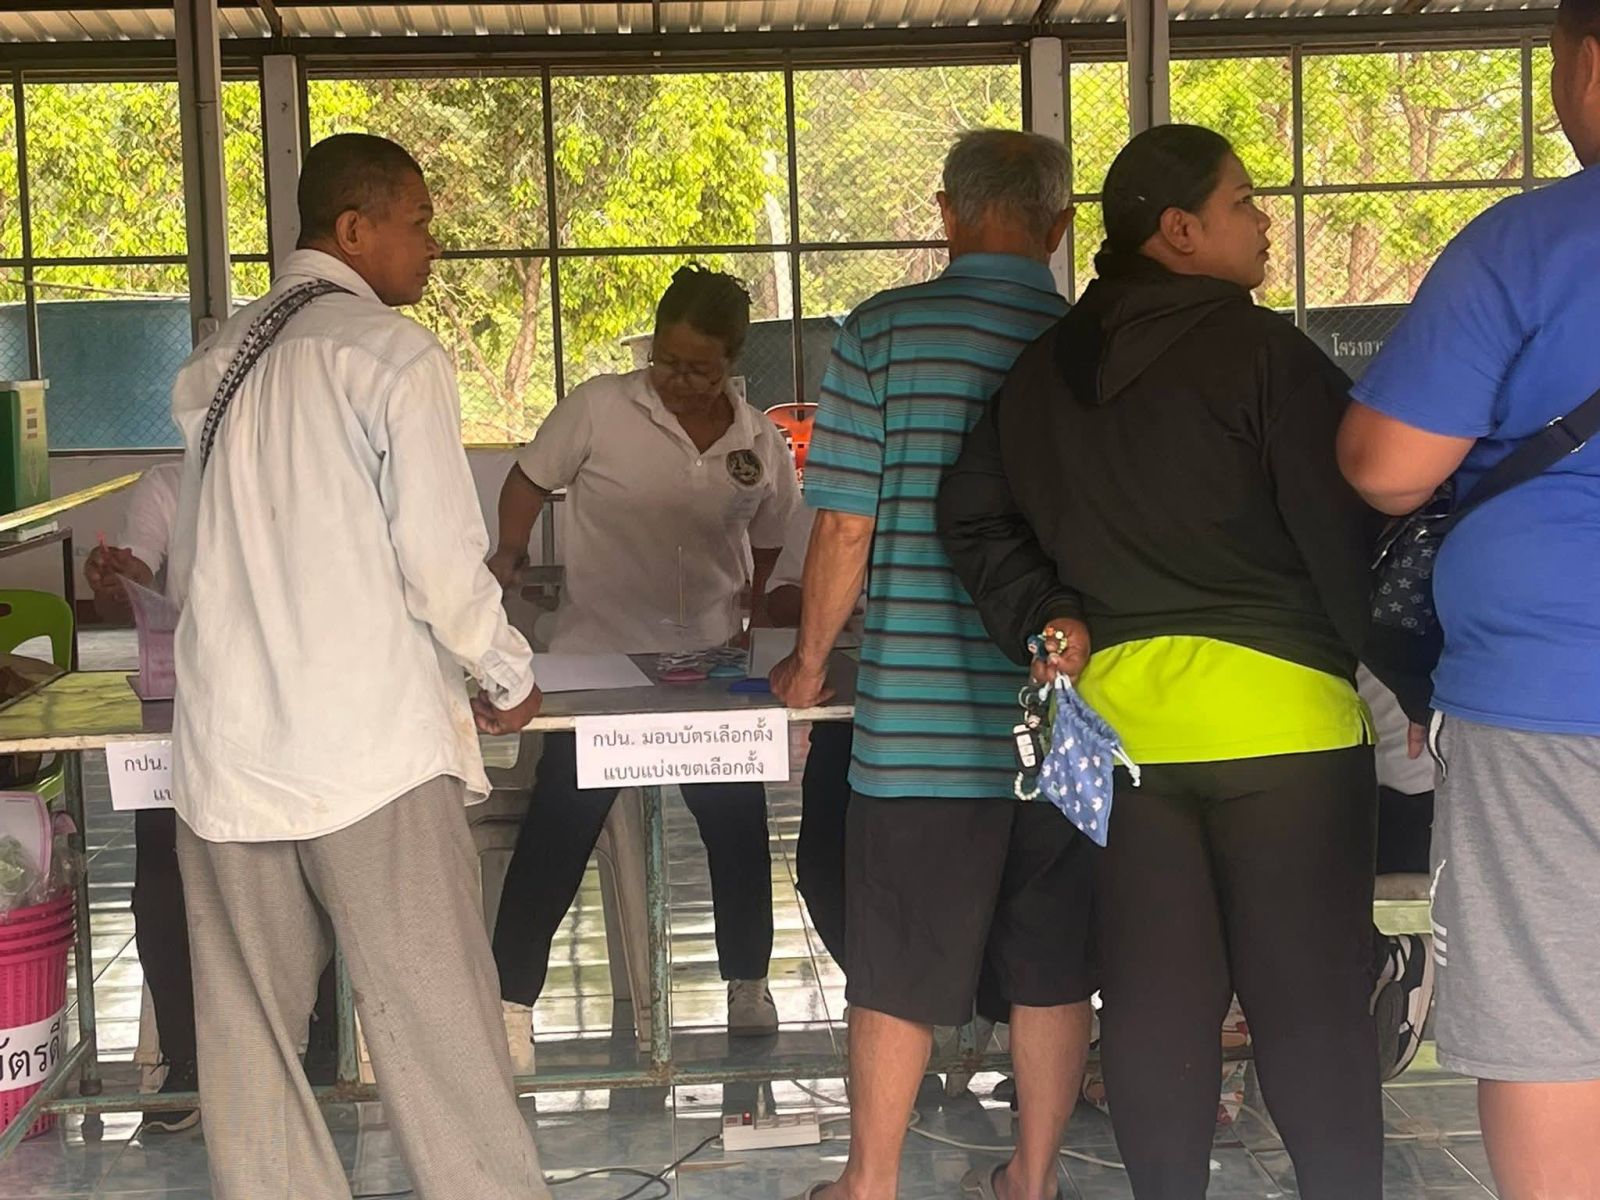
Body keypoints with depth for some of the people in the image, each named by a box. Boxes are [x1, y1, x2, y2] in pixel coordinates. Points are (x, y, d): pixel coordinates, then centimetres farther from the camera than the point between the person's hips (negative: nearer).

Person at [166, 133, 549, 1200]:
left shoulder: (217, 360, 11)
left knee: (251, 1034, 10)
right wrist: (507, 680, 6)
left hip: (226, 748, 6)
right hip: (371, 744, -6)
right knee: (437, 1031, 1)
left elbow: (187, 561, 17)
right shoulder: (393, 352, -6)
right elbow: (442, 559, -10)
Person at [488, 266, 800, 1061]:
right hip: (596, 658, -3)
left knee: (738, 830, 12)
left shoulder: (760, 444, 3)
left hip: (708, 663, 4)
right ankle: (512, 999, 7)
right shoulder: (599, 408, -7)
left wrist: (748, 609, 6)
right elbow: (530, 481, 2)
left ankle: (747, 983, 32)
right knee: (557, 835, -2)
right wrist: (508, 555, -11)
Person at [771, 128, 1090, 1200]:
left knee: (898, 974, 9)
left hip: (920, 714, -2)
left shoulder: (885, 330, -6)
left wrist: (812, 658, 9)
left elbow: (846, 526, -7)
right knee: (1053, 968, 14)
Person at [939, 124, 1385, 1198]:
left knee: (1156, 992, 10)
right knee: (1310, 995, 2)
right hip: (1279, 706, -6)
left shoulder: (1046, 369, 11)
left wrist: (1045, 624, 6)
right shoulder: (1263, 352, -9)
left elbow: (973, 513, 13)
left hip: (1120, 706, 6)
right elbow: (1347, 528, -11)